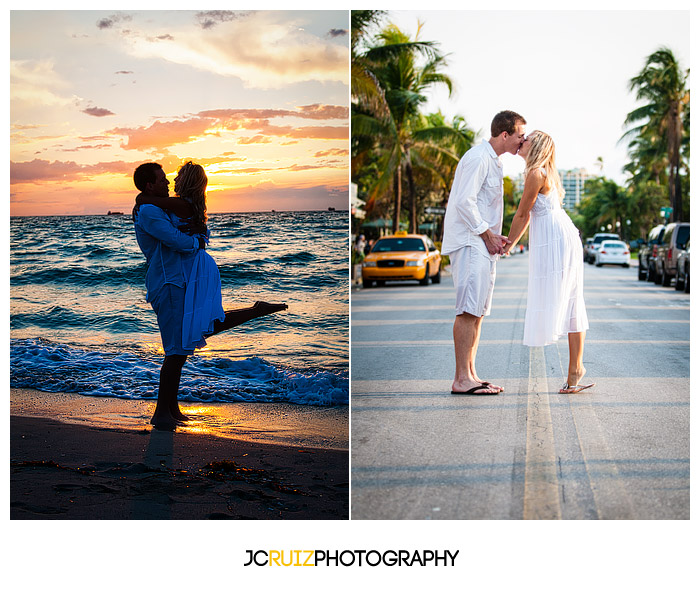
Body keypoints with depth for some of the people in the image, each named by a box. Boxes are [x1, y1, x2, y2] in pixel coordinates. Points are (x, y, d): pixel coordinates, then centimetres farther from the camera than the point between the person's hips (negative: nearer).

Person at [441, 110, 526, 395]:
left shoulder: (493, 160, 20)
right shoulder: (478, 158, -12)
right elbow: (464, 201, -20)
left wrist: (495, 237, 13)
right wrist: (488, 235, -14)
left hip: (483, 244, 11)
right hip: (469, 242, -10)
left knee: (478, 311, 8)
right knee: (469, 311, -13)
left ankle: (470, 375, 11)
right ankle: (462, 379, -13)